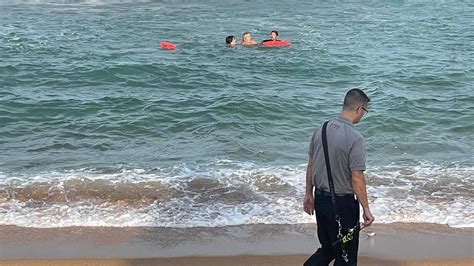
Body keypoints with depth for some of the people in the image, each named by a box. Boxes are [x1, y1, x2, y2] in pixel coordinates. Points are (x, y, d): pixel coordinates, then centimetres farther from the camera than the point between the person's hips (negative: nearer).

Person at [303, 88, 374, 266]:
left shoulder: (321, 130, 1)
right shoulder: (355, 139, -20)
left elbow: (310, 166, 8)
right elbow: (357, 179, -20)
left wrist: (309, 194, 19)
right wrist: (366, 209, -10)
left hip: (320, 199, 7)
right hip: (342, 204, -6)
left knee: (327, 249, 23)